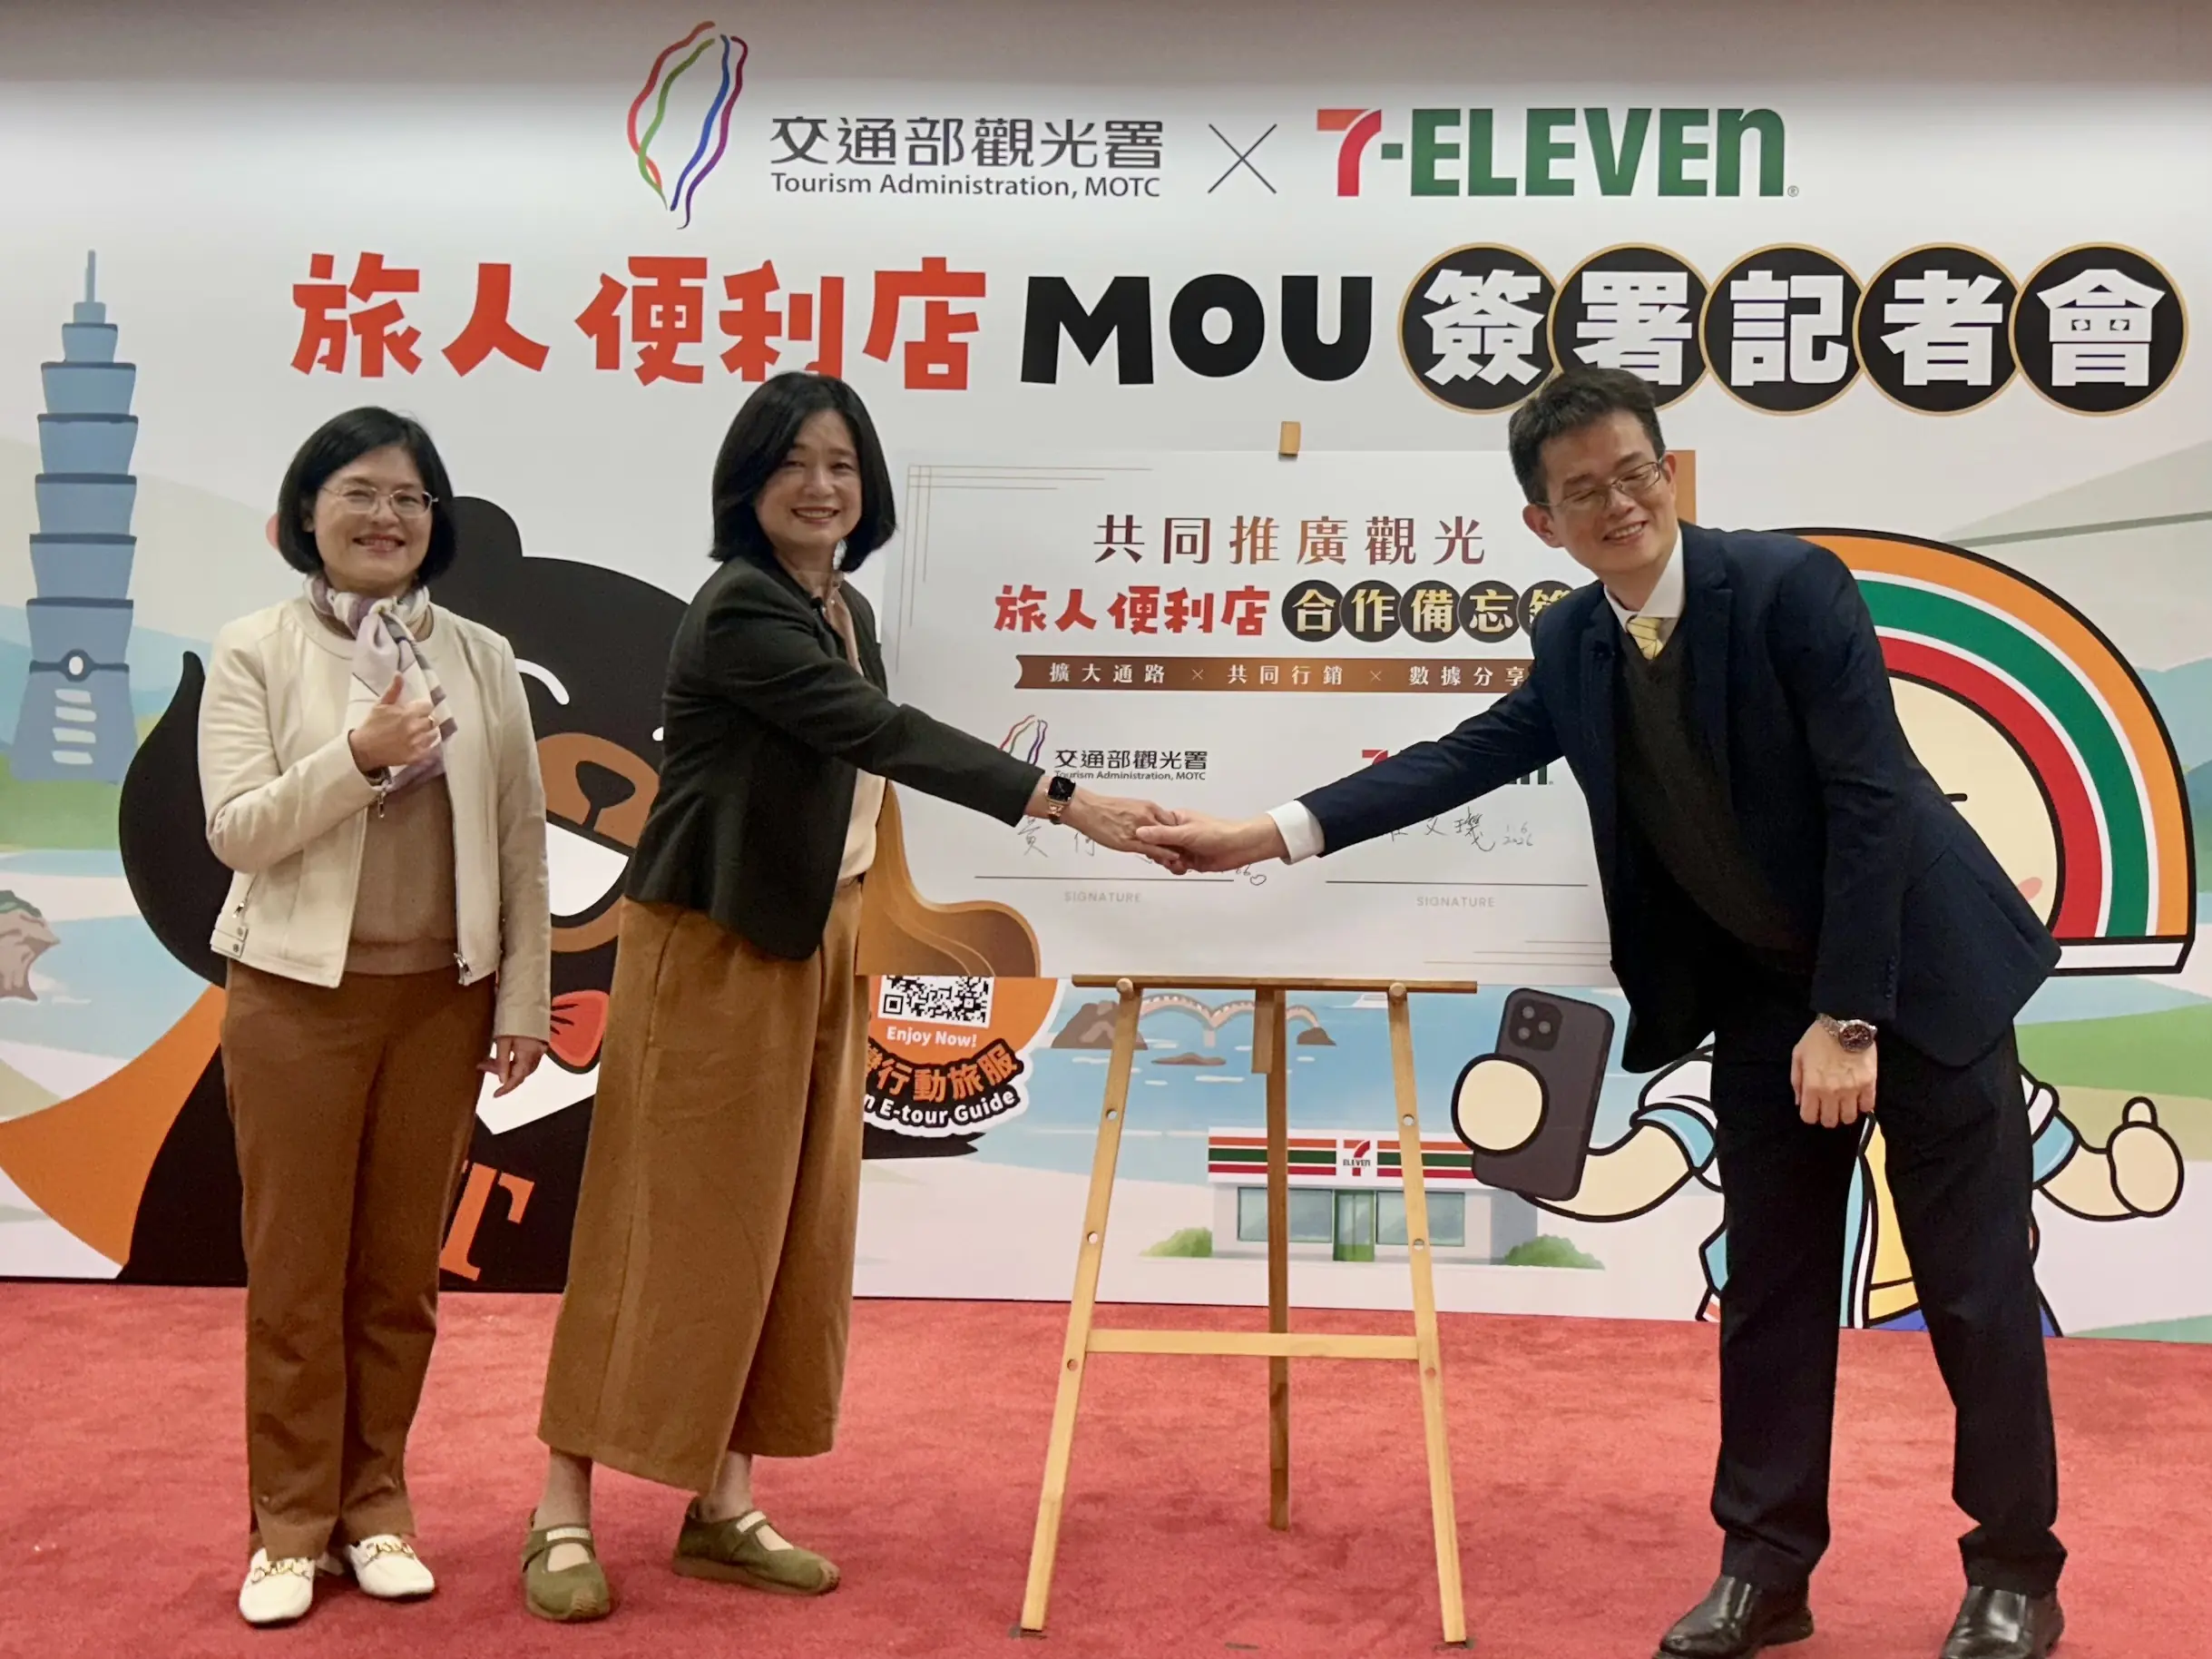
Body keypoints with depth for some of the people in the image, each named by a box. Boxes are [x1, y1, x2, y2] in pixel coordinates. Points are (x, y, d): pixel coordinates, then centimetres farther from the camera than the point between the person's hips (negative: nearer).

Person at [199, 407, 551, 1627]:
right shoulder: (254, 653, -2)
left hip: (442, 999, 2)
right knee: (296, 1270, 5)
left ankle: (375, 1507, 23)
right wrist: (360, 755, -23)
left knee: (402, 1270, 9)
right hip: (299, 994, -2)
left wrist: (525, 999, 2)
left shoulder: (481, 659, 5)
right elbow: (235, 832, -10)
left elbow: (521, 842, 5)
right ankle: (291, 1525, 18)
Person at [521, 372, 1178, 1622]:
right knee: (670, 1226, -3)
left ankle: (724, 1507, 18)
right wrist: (1069, 803, -33)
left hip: (819, 946, 8)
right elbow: (883, 735, -28)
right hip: (715, 946, -8)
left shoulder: (850, 613, 10)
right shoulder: (737, 612, -17)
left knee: (788, 1226, 8)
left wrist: (849, 942, 14)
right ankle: (566, 1512, 10)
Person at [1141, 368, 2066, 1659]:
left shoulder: (1790, 583, -19)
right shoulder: (1575, 645, -1)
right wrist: (1265, 835, -11)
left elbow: (1873, 799, -21)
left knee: (1976, 1288, 4)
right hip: (1759, 993, 5)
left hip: (1920, 971, -5)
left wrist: (1849, 1018, -23)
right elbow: (1466, 758, -1)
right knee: (1770, 1289, 10)